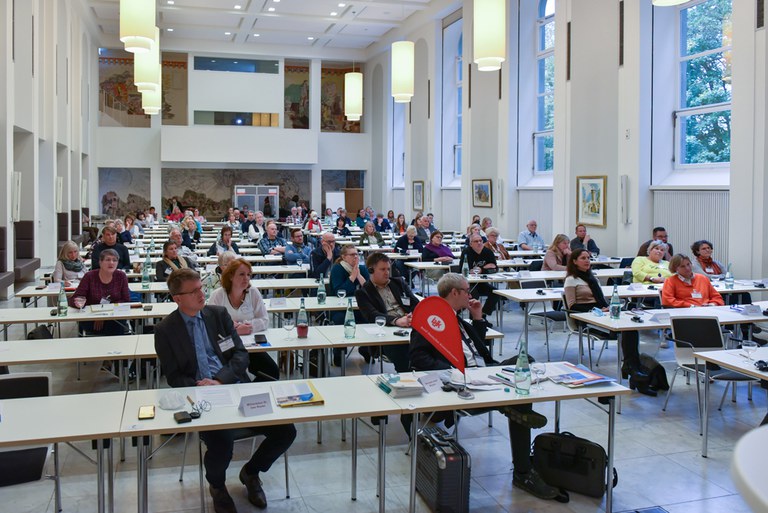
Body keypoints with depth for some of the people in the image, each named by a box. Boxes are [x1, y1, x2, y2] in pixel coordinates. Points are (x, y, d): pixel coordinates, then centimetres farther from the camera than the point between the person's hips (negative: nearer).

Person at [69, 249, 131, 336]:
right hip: (90, 320, -2)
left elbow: (126, 301, -1)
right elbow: (72, 300, -2)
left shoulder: (121, 276, 1)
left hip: (115, 318, 2)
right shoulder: (89, 276, -3)